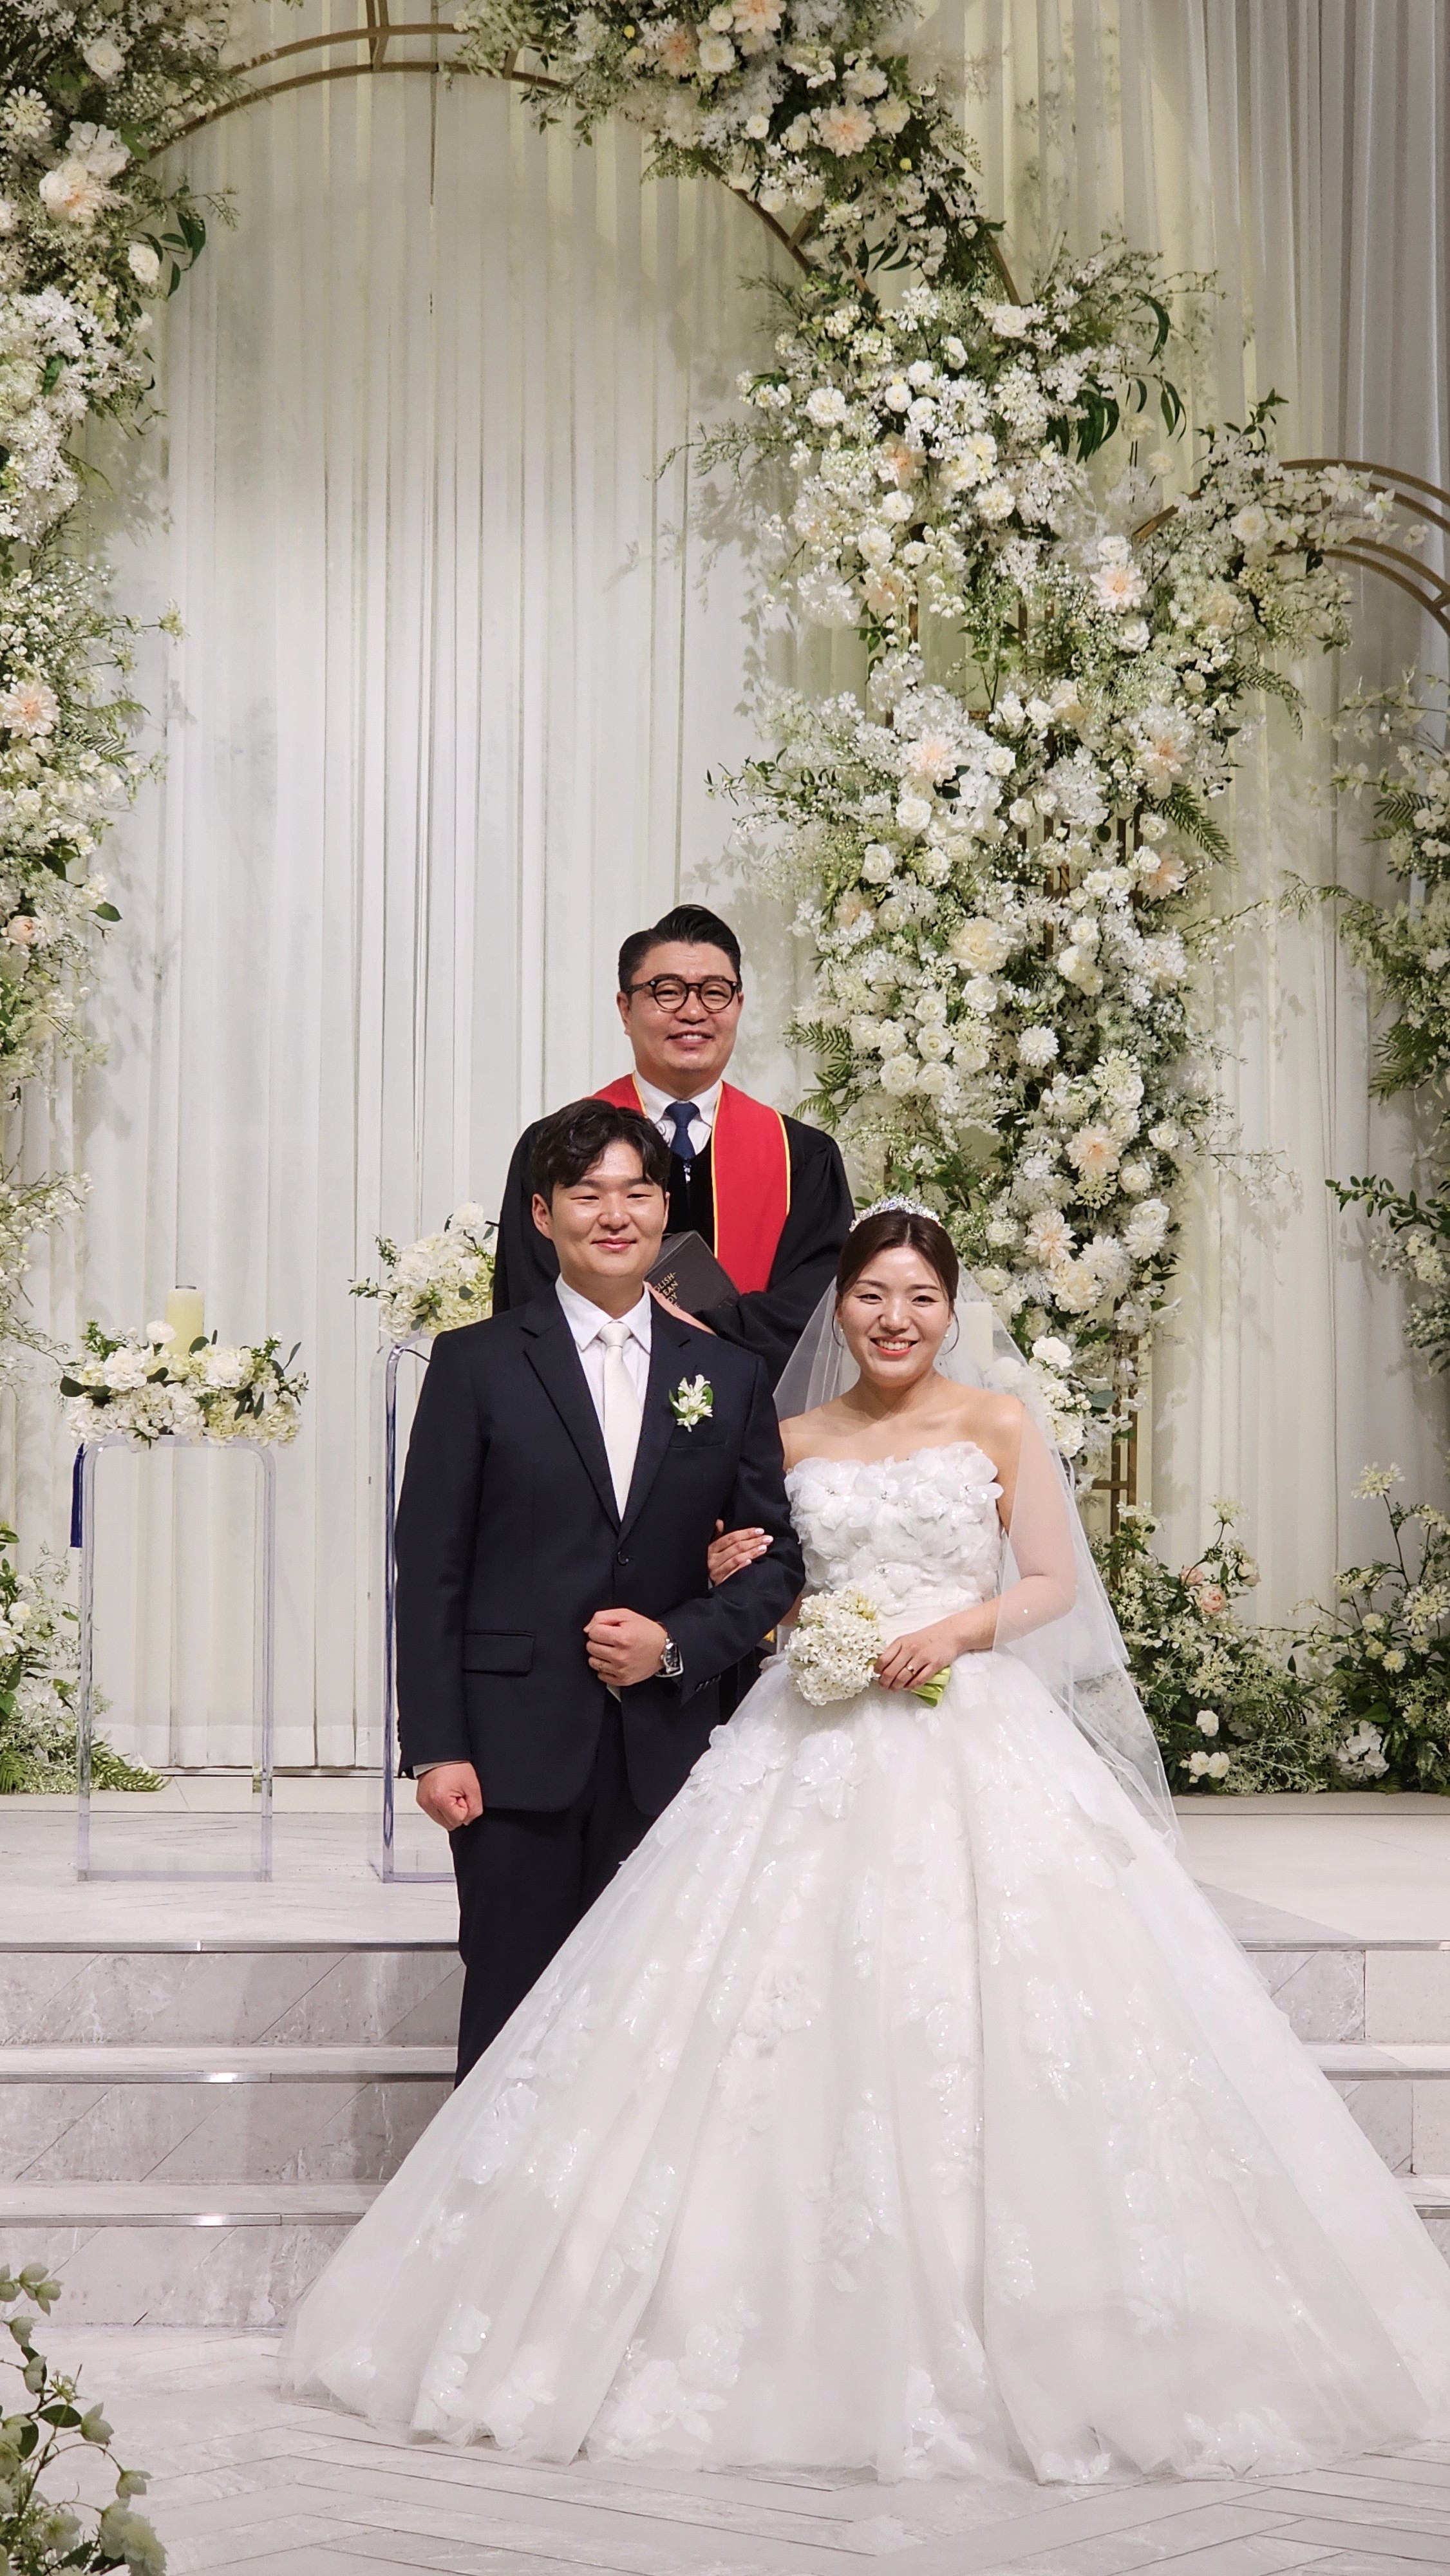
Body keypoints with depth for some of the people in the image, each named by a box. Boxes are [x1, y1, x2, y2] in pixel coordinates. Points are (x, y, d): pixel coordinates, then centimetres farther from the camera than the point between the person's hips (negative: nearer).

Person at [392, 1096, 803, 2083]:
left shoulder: (730, 1376, 10)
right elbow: (431, 1566, -1)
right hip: (518, 1749, -2)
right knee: (512, 2020, 1)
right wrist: (435, 1748, -8)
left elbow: (778, 1558, 12)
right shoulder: (477, 1363, 2)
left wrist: (677, 1643, -6)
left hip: (667, 1753, 2)